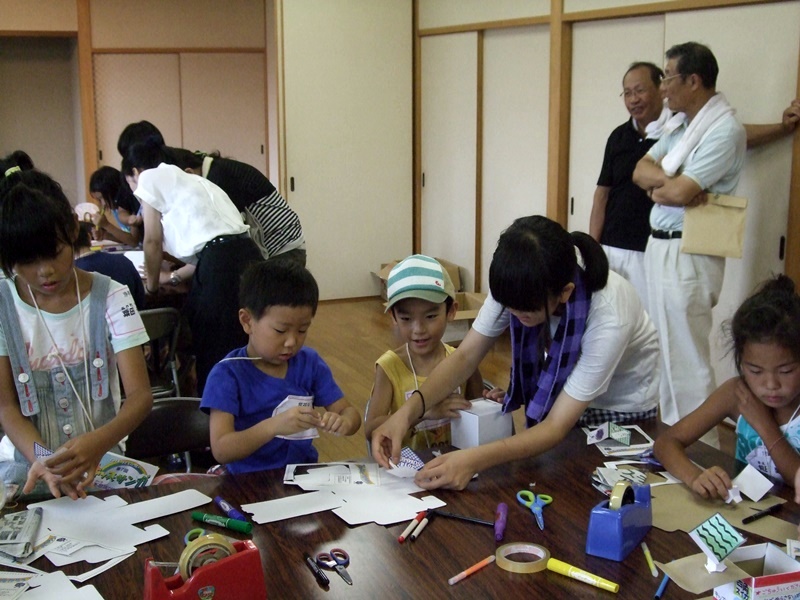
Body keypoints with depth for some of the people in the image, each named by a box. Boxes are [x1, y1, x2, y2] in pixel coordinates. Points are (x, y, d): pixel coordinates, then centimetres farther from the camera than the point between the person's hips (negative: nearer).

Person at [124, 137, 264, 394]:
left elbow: (153, 241, 10)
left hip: (222, 266, -8)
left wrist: (151, 285, 25)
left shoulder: (149, 178, 11)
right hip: (249, 258, 8)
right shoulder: (191, 180, 31)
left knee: (214, 361, 0)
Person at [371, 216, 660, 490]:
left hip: (622, 411, -3)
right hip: (556, 394, 4)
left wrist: (474, 460, -52)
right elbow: (465, 355, -21)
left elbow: (557, 426, -38)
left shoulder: (609, 317, -40)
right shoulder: (520, 285, -28)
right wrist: (408, 411, -37)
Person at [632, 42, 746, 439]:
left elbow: (680, 192, -22)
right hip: (660, 247, 9)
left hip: (687, 254, -9)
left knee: (686, 361, -4)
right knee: (665, 354, 16)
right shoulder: (681, 123, 13)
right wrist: (671, 181, -13)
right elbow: (641, 171, 7)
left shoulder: (724, 129, -15)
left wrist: (660, 185, -1)